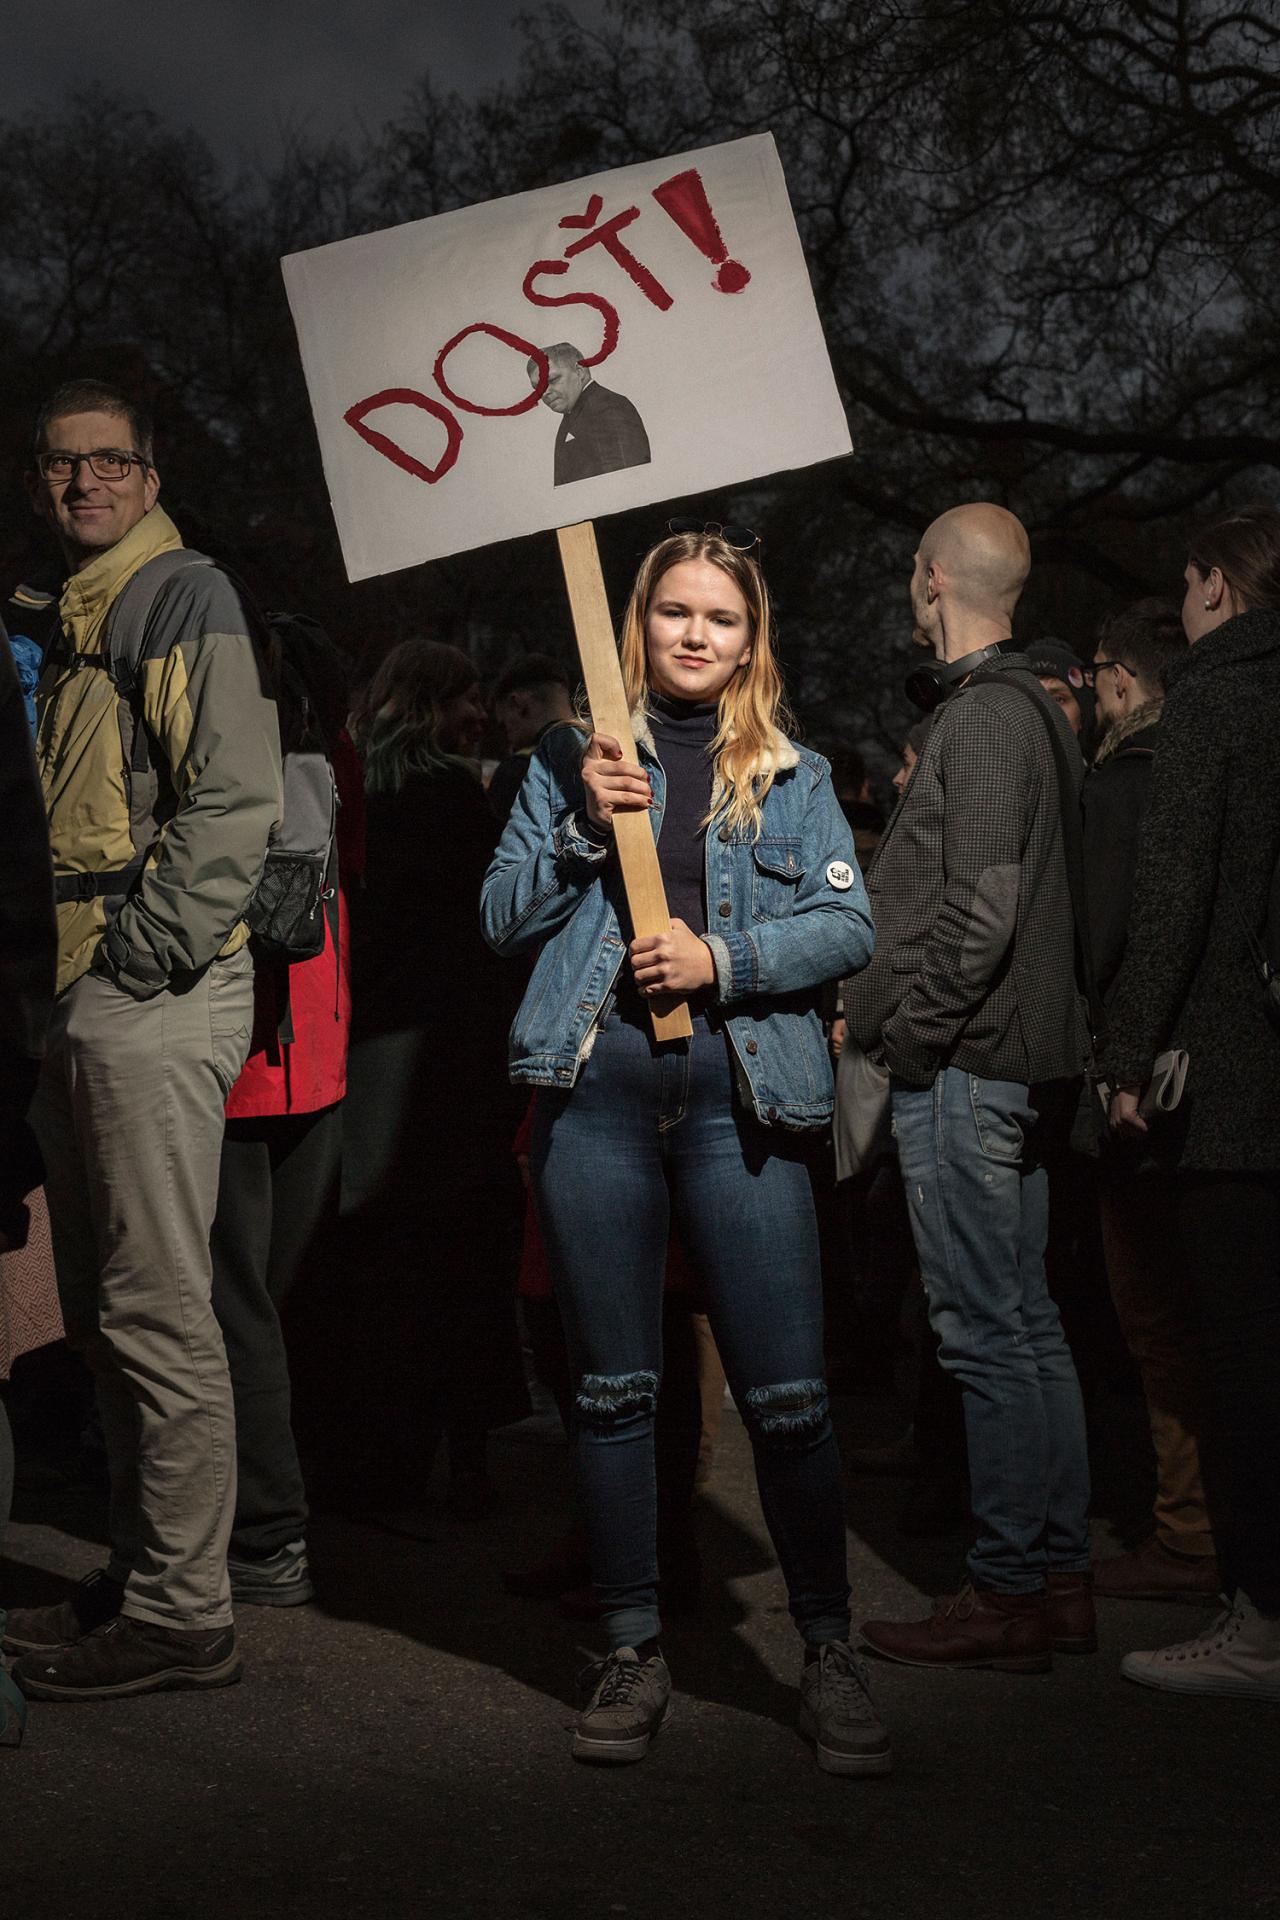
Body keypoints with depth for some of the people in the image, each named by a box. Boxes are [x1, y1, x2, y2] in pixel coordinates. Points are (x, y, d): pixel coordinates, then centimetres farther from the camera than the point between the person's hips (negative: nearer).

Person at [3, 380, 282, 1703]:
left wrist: (142, 954, -17)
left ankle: (181, 1614, 0)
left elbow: (233, 801, -16)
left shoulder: (186, 600, -6)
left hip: (153, 998, -9)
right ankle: (139, 1579, 24)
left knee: (156, 1312, -7)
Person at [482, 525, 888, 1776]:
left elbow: (848, 927, 5)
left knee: (787, 1394, -4)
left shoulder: (793, 778, 13)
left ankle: (829, 1652, 10)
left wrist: (724, 957, -10)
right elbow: (502, 916, 8)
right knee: (612, 1387, 6)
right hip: (594, 1089, 1)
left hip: (739, 1097, -1)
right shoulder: (573, 760, 13)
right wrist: (583, 827, -7)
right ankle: (633, 1651, 17)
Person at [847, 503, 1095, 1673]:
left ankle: (1009, 1596, 0)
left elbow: (978, 913, -21)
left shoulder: (981, 719, -14)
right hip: (1020, 1056, 10)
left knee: (988, 1334, -5)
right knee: (1027, 1324, 12)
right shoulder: (1029, 708, 16)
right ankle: (1059, 1576, 19)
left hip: (964, 1064, -10)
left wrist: (893, 1028, -13)